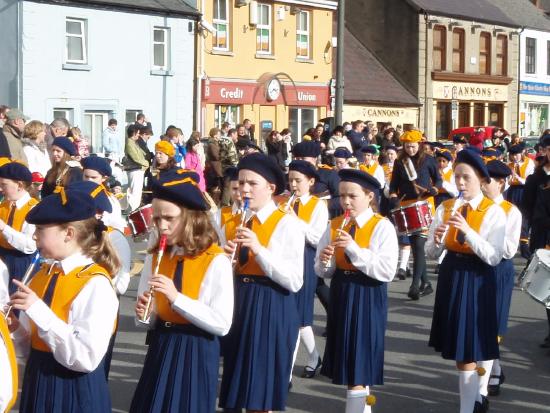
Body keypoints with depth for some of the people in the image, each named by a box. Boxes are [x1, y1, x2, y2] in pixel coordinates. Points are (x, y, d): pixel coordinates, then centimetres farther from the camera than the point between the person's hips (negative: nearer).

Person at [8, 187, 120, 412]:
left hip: (75, 389, -7)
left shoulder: (95, 284, -17)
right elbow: (31, 346, 12)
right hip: (37, 381, 7)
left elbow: (87, 359, -24)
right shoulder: (41, 275, 5)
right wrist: (15, 330, -9)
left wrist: (38, 310, -26)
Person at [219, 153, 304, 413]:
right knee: (234, 385, 14)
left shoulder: (287, 224, -10)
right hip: (236, 304, 6)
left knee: (259, 392, 2)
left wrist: (259, 249, -24)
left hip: (271, 309, -6)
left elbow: (295, 282, -18)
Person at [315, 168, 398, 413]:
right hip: (340, 297, 6)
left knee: (358, 369, -3)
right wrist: (324, 262, -17)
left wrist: (354, 249, -25)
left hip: (367, 300, -6)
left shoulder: (382, 227, -11)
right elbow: (323, 272, 6)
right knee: (350, 366, 16)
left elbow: (387, 272, -21)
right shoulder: (335, 225, 5)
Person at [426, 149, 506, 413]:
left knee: (468, 350, -5)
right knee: (458, 346, 17)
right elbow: (432, 254, 2)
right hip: (450, 278, 5)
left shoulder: (494, 212, -9)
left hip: (477, 281, -5)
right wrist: (436, 240, -20)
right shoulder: (445, 208, 3)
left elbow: (494, 258, -19)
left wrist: (467, 230, -28)